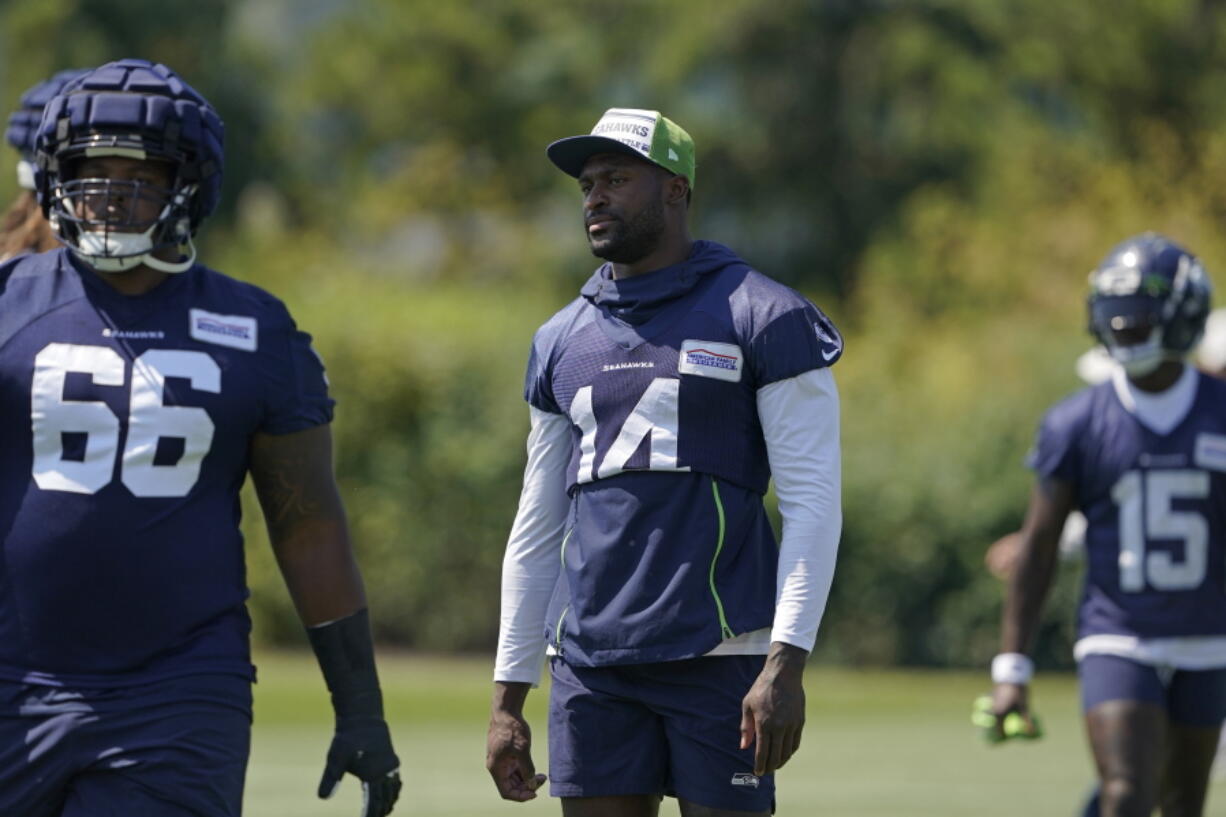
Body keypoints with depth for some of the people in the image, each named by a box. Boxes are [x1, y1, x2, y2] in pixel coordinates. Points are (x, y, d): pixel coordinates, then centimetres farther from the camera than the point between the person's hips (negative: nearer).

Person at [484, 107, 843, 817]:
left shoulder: (764, 318, 0)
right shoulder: (563, 341, 16)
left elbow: (813, 501, -6)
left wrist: (786, 664, -15)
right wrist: (509, 697, 14)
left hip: (720, 653, -5)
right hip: (591, 665, 5)